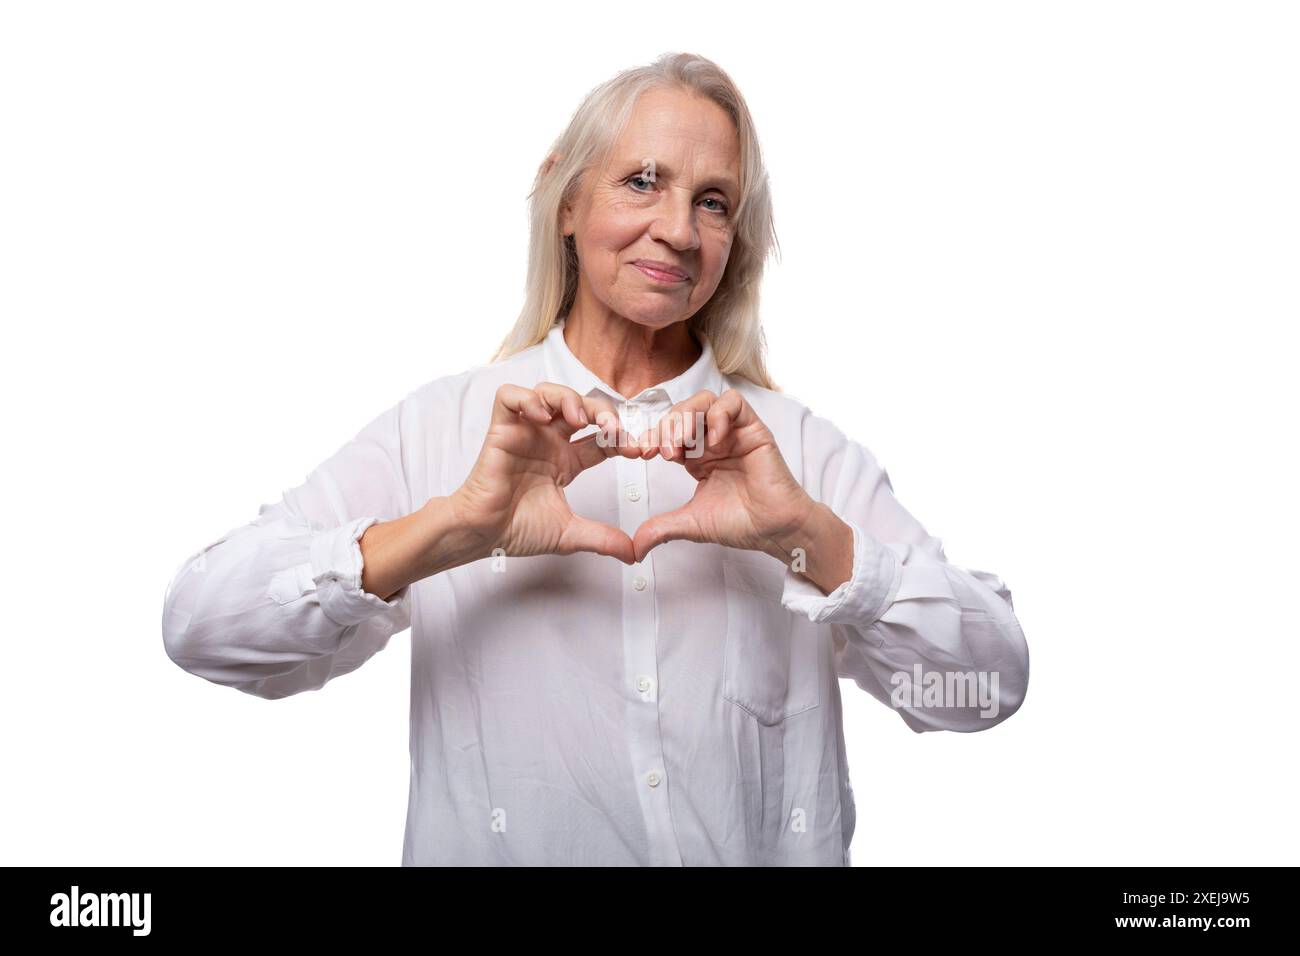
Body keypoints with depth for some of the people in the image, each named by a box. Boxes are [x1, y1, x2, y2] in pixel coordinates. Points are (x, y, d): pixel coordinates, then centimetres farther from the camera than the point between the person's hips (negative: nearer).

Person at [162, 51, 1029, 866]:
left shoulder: (793, 445, 3)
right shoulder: (440, 428, 1)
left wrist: (810, 537, -18)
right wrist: (451, 531, -20)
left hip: (766, 850, 1)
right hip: (496, 849, 0)